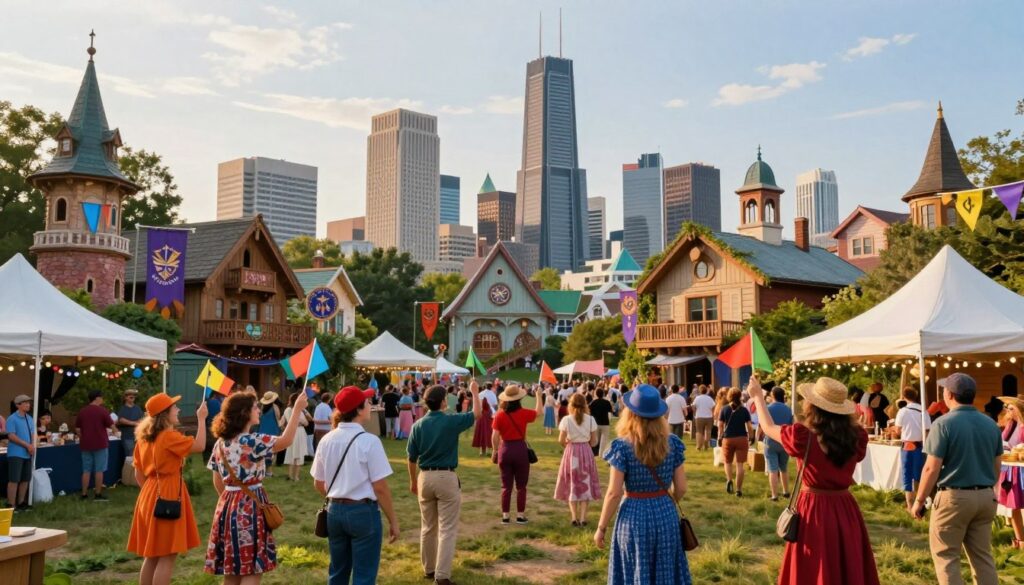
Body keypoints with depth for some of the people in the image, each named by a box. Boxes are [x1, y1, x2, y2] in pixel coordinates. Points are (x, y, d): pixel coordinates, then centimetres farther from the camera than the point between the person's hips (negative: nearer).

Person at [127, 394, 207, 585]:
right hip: (167, 496, -9)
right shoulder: (169, 436, -15)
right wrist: (201, 419, -9)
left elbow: (139, 474, 13)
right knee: (167, 557, -4)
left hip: (150, 496, 9)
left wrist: (148, 492, 20)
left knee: (151, 556, 15)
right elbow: (199, 446, -17)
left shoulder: (144, 437, 10)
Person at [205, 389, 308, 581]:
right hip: (249, 507, -8)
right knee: (252, 571, -1)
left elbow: (218, 482, 13)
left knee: (232, 570, 14)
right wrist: (297, 410, -8)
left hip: (228, 506, 8)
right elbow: (286, 441, -12)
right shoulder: (252, 441, -17)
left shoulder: (220, 443, 7)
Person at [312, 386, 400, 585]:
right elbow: (380, 488, -15)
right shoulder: (369, 441, -16)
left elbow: (319, 484, 10)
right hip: (364, 512, -6)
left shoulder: (326, 440, 1)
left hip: (335, 512, 6)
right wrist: (393, 520, -5)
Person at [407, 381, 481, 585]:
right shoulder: (452, 421, -10)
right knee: (447, 529, -1)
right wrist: (475, 392, 20)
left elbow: (412, 457, 5)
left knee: (427, 528, 16)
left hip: (425, 478, 4)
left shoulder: (418, 425, 0)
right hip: (446, 478, -4)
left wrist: (413, 481, 18)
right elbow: (477, 413, 6)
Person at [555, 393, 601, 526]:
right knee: (585, 485, 10)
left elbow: (561, 441, -8)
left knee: (572, 485, 11)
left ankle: (574, 517, 10)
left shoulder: (566, 420, -10)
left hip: (571, 453, -1)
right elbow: (594, 442, -2)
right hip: (586, 452, 1)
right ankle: (583, 518, 7)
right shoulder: (590, 419, -6)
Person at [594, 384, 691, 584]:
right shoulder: (672, 443, -3)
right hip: (666, 515, 3)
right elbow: (681, 488, 1)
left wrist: (601, 527, -4)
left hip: (634, 516, -3)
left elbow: (614, 493, -14)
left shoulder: (622, 447, -14)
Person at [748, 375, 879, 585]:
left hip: (814, 511, -3)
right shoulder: (857, 437, -8)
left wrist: (758, 396, 18)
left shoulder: (803, 436, -15)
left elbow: (769, 428, 3)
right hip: (846, 510, 4)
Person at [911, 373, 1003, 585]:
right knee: (982, 555, 13)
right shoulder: (991, 424, 6)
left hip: (954, 497, -6)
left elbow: (932, 468, -14)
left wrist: (919, 500, -6)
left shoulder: (944, 423, -13)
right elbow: (997, 465, 13)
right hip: (985, 497, 6)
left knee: (946, 555, 4)